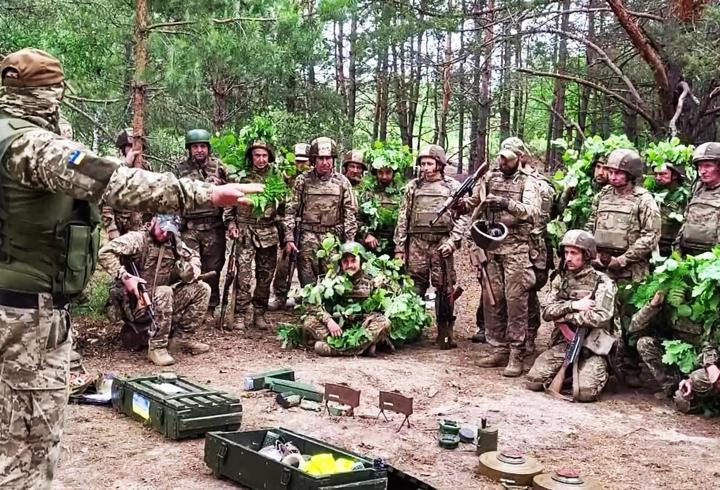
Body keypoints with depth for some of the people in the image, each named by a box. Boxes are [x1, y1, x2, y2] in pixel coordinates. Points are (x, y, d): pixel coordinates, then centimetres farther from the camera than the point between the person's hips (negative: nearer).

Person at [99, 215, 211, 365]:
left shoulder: (173, 244, 8)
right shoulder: (137, 239, -13)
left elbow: (194, 255, 24)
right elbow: (105, 253, -25)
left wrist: (193, 269, 1)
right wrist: (125, 277, -33)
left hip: (163, 302, 7)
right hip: (135, 304, -7)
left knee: (202, 289, 2)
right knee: (164, 292, -36)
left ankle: (182, 337, 6)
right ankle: (156, 348, -26)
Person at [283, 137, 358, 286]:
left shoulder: (342, 182, 4)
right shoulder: (303, 180, 3)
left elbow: (350, 214, 5)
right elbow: (291, 210, 3)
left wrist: (350, 242, 0)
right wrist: (289, 238, -4)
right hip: (308, 236, 0)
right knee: (307, 280, 0)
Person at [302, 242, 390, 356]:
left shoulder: (369, 281, 9)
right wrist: (329, 320, -20)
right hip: (338, 329, 0)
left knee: (383, 322, -28)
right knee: (310, 321, -24)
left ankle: (333, 348, -35)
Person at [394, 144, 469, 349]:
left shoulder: (453, 186, 7)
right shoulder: (412, 187, 12)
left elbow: (462, 217, 3)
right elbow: (403, 218, 11)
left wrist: (453, 241, -9)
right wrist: (399, 247, 5)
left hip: (441, 243, -2)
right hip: (416, 242, 2)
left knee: (444, 288, 0)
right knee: (414, 287, 2)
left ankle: (445, 333, 6)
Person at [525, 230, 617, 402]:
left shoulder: (602, 282, -8)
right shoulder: (560, 279, 8)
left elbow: (600, 317, -22)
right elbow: (547, 312, -1)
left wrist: (563, 315, -13)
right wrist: (573, 305, -17)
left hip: (593, 347, -4)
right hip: (563, 343, 4)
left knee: (584, 393, -25)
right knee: (534, 381, -13)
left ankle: (598, 372, 10)